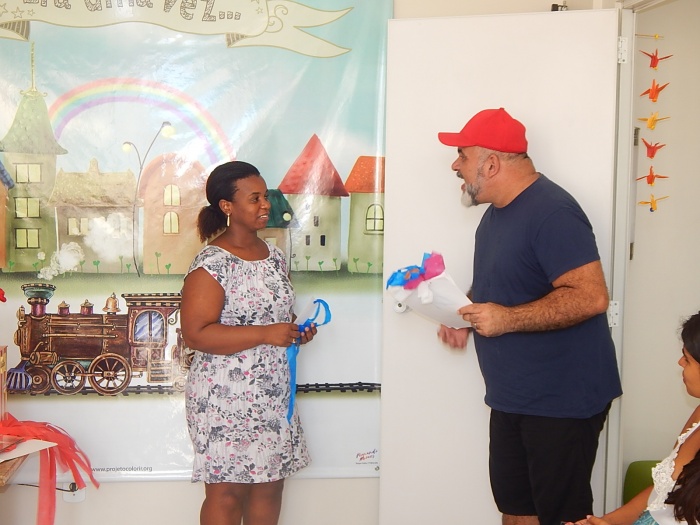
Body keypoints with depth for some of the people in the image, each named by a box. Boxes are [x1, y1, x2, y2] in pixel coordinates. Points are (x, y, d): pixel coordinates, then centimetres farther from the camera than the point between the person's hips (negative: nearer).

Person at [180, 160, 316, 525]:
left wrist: (296, 330, 2)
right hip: (226, 399, -7)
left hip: (274, 395, 7)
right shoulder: (211, 265, -15)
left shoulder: (274, 255, 10)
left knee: (269, 485, 13)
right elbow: (195, 334, -21)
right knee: (227, 492, 2)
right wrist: (265, 334, -24)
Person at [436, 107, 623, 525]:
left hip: (562, 400, -9)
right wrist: (465, 314, 5)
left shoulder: (551, 212, -19)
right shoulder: (497, 212, 12)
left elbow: (591, 296, -27)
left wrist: (507, 319, -26)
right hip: (512, 397, 9)